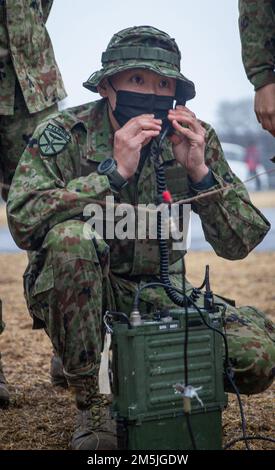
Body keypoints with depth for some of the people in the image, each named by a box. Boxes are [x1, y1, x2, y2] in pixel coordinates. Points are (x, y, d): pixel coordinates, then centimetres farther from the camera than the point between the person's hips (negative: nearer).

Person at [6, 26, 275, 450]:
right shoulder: (63, 135, -12)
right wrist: (114, 172, -31)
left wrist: (200, 171, -21)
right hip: (75, 292, -2)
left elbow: (239, 244, -6)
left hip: (159, 293, 2)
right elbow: (23, 222, -29)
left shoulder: (197, 139, -4)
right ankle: (90, 406, -19)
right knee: (72, 236, -36)